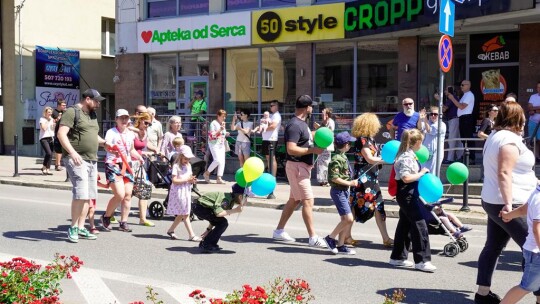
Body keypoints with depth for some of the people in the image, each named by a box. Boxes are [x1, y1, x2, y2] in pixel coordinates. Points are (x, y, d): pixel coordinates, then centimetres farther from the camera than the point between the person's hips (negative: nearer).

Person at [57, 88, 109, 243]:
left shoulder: (92, 115, 19)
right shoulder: (72, 112, -8)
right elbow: (61, 133, -17)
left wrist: (104, 143, 12)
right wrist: (72, 152, -29)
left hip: (92, 160, 9)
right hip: (76, 159, -9)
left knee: (88, 196, 8)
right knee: (81, 194, -14)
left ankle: (81, 228, 16)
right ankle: (73, 228, -1)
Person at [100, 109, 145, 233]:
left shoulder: (130, 134, 15)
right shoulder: (111, 132, -5)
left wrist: (139, 157, 14)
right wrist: (112, 149, -40)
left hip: (127, 166, 6)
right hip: (113, 165, -6)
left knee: (128, 195, 1)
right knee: (120, 194, -16)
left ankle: (123, 222, 11)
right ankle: (106, 217, 6)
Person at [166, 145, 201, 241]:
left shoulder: (188, 166, 12)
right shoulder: (176, 166, -10)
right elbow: (174, 180, -17)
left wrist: (192, 180, -4)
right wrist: (187, 179, -20)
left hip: (186, 191, 8)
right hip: (178, 191, -8)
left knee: (181, 215, 12)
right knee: (185, 214, -5)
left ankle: (170, 230, 27)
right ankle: (192, 235, -4)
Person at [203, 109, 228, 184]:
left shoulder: (223, 124, 14)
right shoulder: (214, 123, -9)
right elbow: (211, 135, -16)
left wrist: (225, 134, 5)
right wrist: (220, 130, -23)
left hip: (221, 144, 8)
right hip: (214, 144, -8)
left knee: (222, 161, -1)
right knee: (217, 160, -18)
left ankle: (219, 178, 2)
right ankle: (207, 173, 1)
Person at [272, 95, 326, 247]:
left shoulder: (302, 123, 12)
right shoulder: (295, 125, -18)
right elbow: (291, 149, -25)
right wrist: (313, 150, -22)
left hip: (303, 166, 10)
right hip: (297, 166, -10)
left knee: (294, 200, 15)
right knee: (308, 201, -10)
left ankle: (279, 231, 24)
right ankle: (313, 237, -7)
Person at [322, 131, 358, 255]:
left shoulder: (343, 157, 12)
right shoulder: (337, 159, -17)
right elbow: (334, 178, -22)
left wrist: (351, 182, 15)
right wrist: (349, 183, -18)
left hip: (344, 191, 10)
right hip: (338, 191, -10)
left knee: (346, 219, 9)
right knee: (348, 218, -13)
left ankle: (340, 245, 15)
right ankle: (330, 238, 0)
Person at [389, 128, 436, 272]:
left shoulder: (409, 155, 13)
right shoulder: (407, 157, -19)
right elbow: (406, 177, -27)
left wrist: (421, 172, 10)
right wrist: (422, 173, -17)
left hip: (409, 195, 11)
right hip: (407, 194, -11)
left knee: (405, 224, 15)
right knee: (419, 225, -9)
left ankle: (398, 257, 24)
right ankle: (421, 260, -5)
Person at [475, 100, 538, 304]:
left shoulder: (495, 136, 15)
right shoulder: (510, 139, -16)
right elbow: (504, 173, -24)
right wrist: (509, 203, -28)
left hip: (493, 202, 10)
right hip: (509, 204, -10)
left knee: (493, 247, 12)